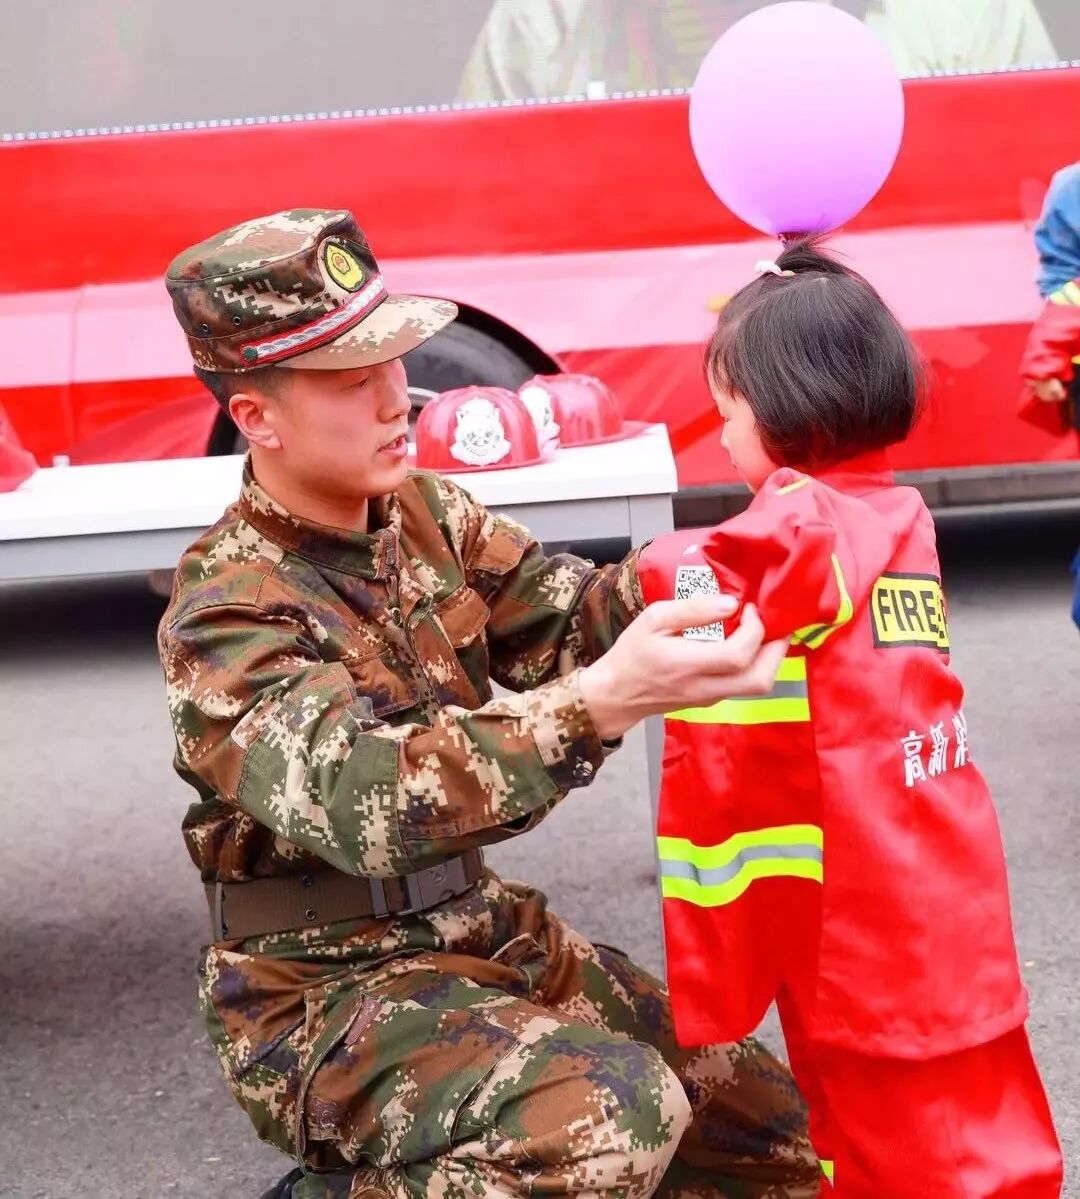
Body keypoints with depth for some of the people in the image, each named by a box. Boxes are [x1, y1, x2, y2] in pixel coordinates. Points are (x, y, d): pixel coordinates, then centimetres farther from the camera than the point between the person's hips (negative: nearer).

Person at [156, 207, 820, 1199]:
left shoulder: (420, 512, 3)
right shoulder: (227, 616, -21)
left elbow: (564, 613, -5)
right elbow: (363, 800, -36)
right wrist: (601, 704, -49)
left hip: (482, 933, 8)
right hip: (328, 996, -7)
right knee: (614, 1115, -31)